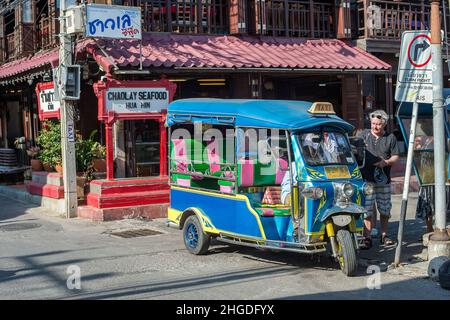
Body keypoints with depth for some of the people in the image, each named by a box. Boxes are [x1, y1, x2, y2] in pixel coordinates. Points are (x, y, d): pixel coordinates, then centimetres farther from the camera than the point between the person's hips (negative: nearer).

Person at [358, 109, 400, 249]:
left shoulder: (390, 138, 7)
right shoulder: (363, 135, 6)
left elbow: (396, 156, 8)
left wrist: (386, 162, -12)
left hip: (384, 180, 2)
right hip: (366, 179, -1)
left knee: (385, 210, 10)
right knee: (367, 210, -4)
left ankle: (384, 235, 25)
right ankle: (367, 238, 1)